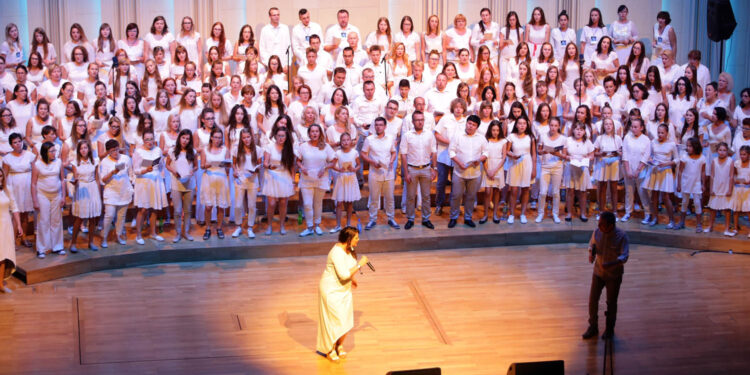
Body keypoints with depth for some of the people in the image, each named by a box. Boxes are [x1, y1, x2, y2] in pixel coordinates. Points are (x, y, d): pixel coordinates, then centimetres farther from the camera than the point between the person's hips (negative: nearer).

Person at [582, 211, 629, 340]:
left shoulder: (621, 236, -21)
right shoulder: (597, 232, -9)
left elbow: (624, 256, -24)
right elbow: (592, 245, 8)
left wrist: (610, 264, -41)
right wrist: (591, 254, -14)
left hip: (614, 275, -3)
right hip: (598, 272, 3)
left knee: (611, 303, 9)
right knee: (592, 300, 6)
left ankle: (610, 329, 28)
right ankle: (593, 327, 25)